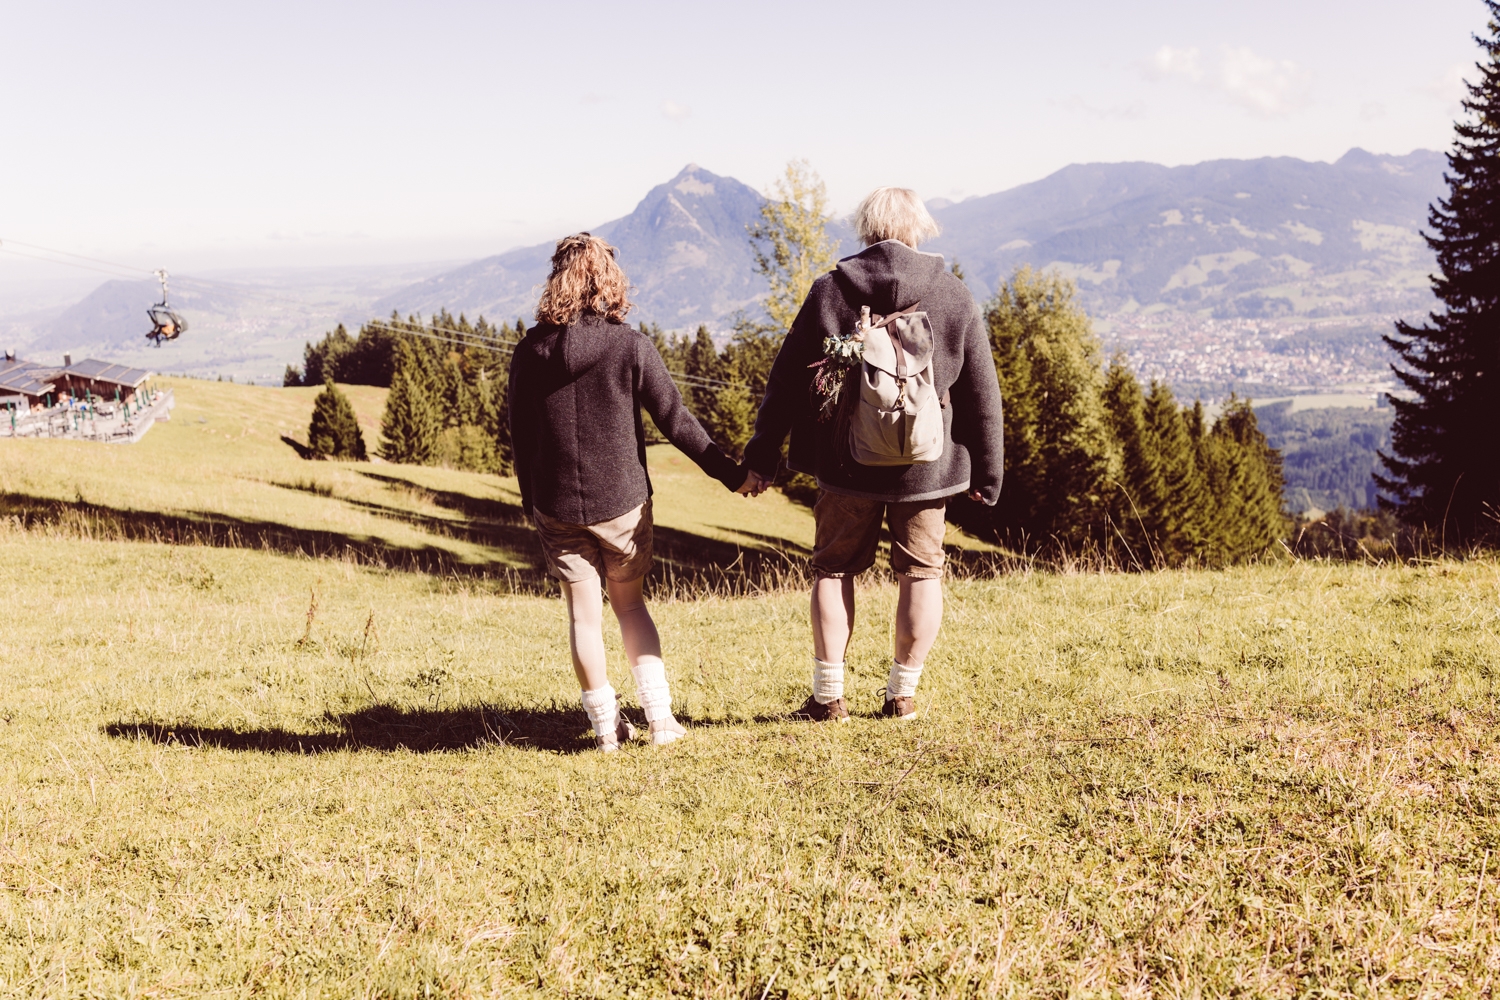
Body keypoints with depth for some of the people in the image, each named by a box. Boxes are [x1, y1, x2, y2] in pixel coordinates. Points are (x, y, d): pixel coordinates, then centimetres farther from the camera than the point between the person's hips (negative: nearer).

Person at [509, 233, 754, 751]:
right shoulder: (632, 347, -11)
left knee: (584, 614, 11)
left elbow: (520, 435, 3)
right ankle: (659, 715, 11)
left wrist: (530, 499, 17)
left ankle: (607, 726, 17)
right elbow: (677, 422, -8)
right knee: (629, 602, 17)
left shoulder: (530, 352, -5)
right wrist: (730, 473, 2)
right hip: (622, 502, 0)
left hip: (557, 506, 1)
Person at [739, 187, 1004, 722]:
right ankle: (902, 694, 17)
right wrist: (986, 472, 12)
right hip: (926, 463, 0)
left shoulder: (829, 292, -2)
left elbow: (786, 380, -1)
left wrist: (763, 457, 7)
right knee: (921, 573, 13)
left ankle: (828, 695, 13)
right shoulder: (954, 296, -1)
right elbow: (981, 392, 3)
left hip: (846, 463, 0)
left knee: (833, 570, 13)